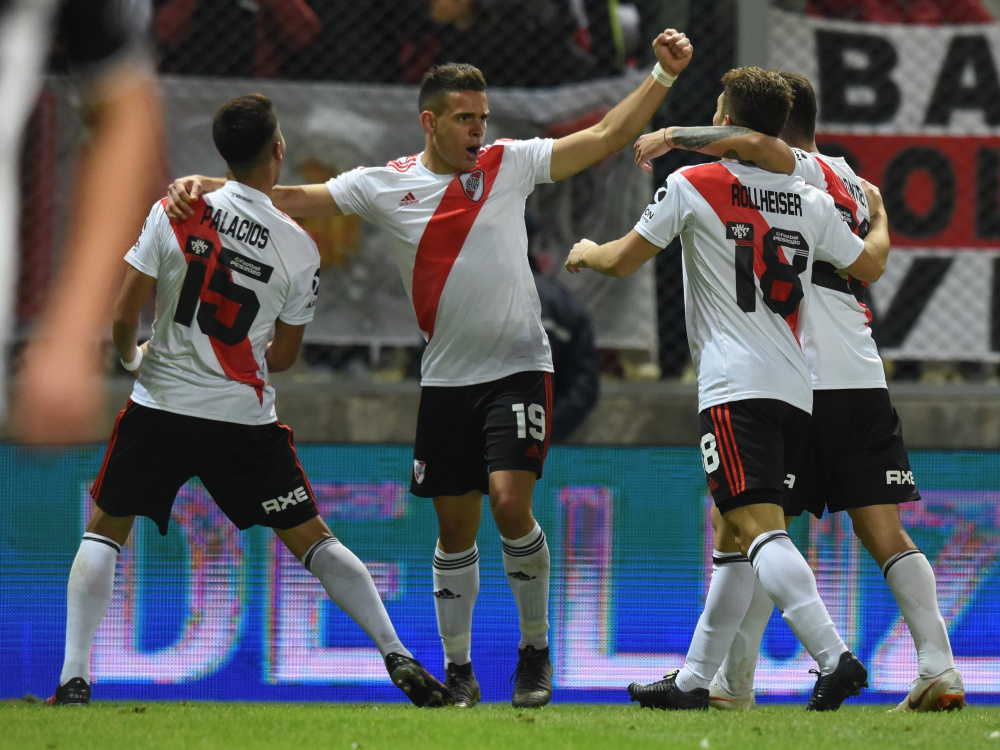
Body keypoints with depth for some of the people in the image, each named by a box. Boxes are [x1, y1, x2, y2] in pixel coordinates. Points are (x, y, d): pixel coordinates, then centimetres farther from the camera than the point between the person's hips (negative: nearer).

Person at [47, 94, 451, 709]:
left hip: (160, 405, 0)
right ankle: (399, 657, 5)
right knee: (312, 539, 12)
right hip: (245, 417, 0)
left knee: (104, 531, 15)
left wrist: (133, 356, 19)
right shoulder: (300, 248, -5)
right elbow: (283, 357, 4)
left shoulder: (173, 213, -7)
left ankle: (74, 681, 3)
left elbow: (123, 318, -4)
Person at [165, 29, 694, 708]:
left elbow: (607, 137, -1)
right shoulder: (384, 186, 0)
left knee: (510, 501, -18)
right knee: (455, 529, 6)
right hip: (446, 378, 2)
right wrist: (205, 187, -14)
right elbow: (290, 199, -2)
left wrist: (663, 75, -10)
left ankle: (536, 652, 0)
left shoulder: (510, 164, -1)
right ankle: (458, 670, 19)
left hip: (518, 369, -2)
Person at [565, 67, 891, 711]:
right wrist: (879, 211, 46)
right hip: (796, 390, 7)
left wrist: (586, 251, 29)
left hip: (736, 388, -7)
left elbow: (621, 263, 6)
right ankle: (695, 680, 17)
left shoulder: (695, 185, 0)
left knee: (759, 528, -16)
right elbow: (871, 265, 26)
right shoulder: (812, 202, 13)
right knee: (737, 533, 14)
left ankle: (835, 657, -33)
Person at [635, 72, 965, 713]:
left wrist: (671, 136, -15)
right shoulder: (847, 179, 20)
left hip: (807, 385, -7)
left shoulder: (807, 171, -5)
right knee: (885, 535, 1)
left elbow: (756, 144, -27)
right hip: (864, 378, 7)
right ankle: (941, 672, -12)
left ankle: (734, 682, 7)